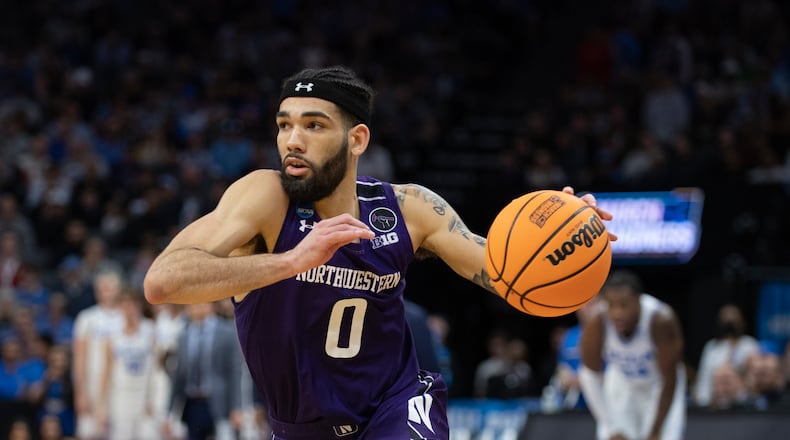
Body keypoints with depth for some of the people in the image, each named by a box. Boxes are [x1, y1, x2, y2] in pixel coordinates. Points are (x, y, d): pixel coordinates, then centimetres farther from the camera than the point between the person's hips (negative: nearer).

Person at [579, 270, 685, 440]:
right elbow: (590, 375, -15)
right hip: (621, 382, 2)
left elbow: (669, 380, -24)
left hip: (660, 385, -2)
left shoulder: (662, 321, -36)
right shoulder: (596, 324, -30)